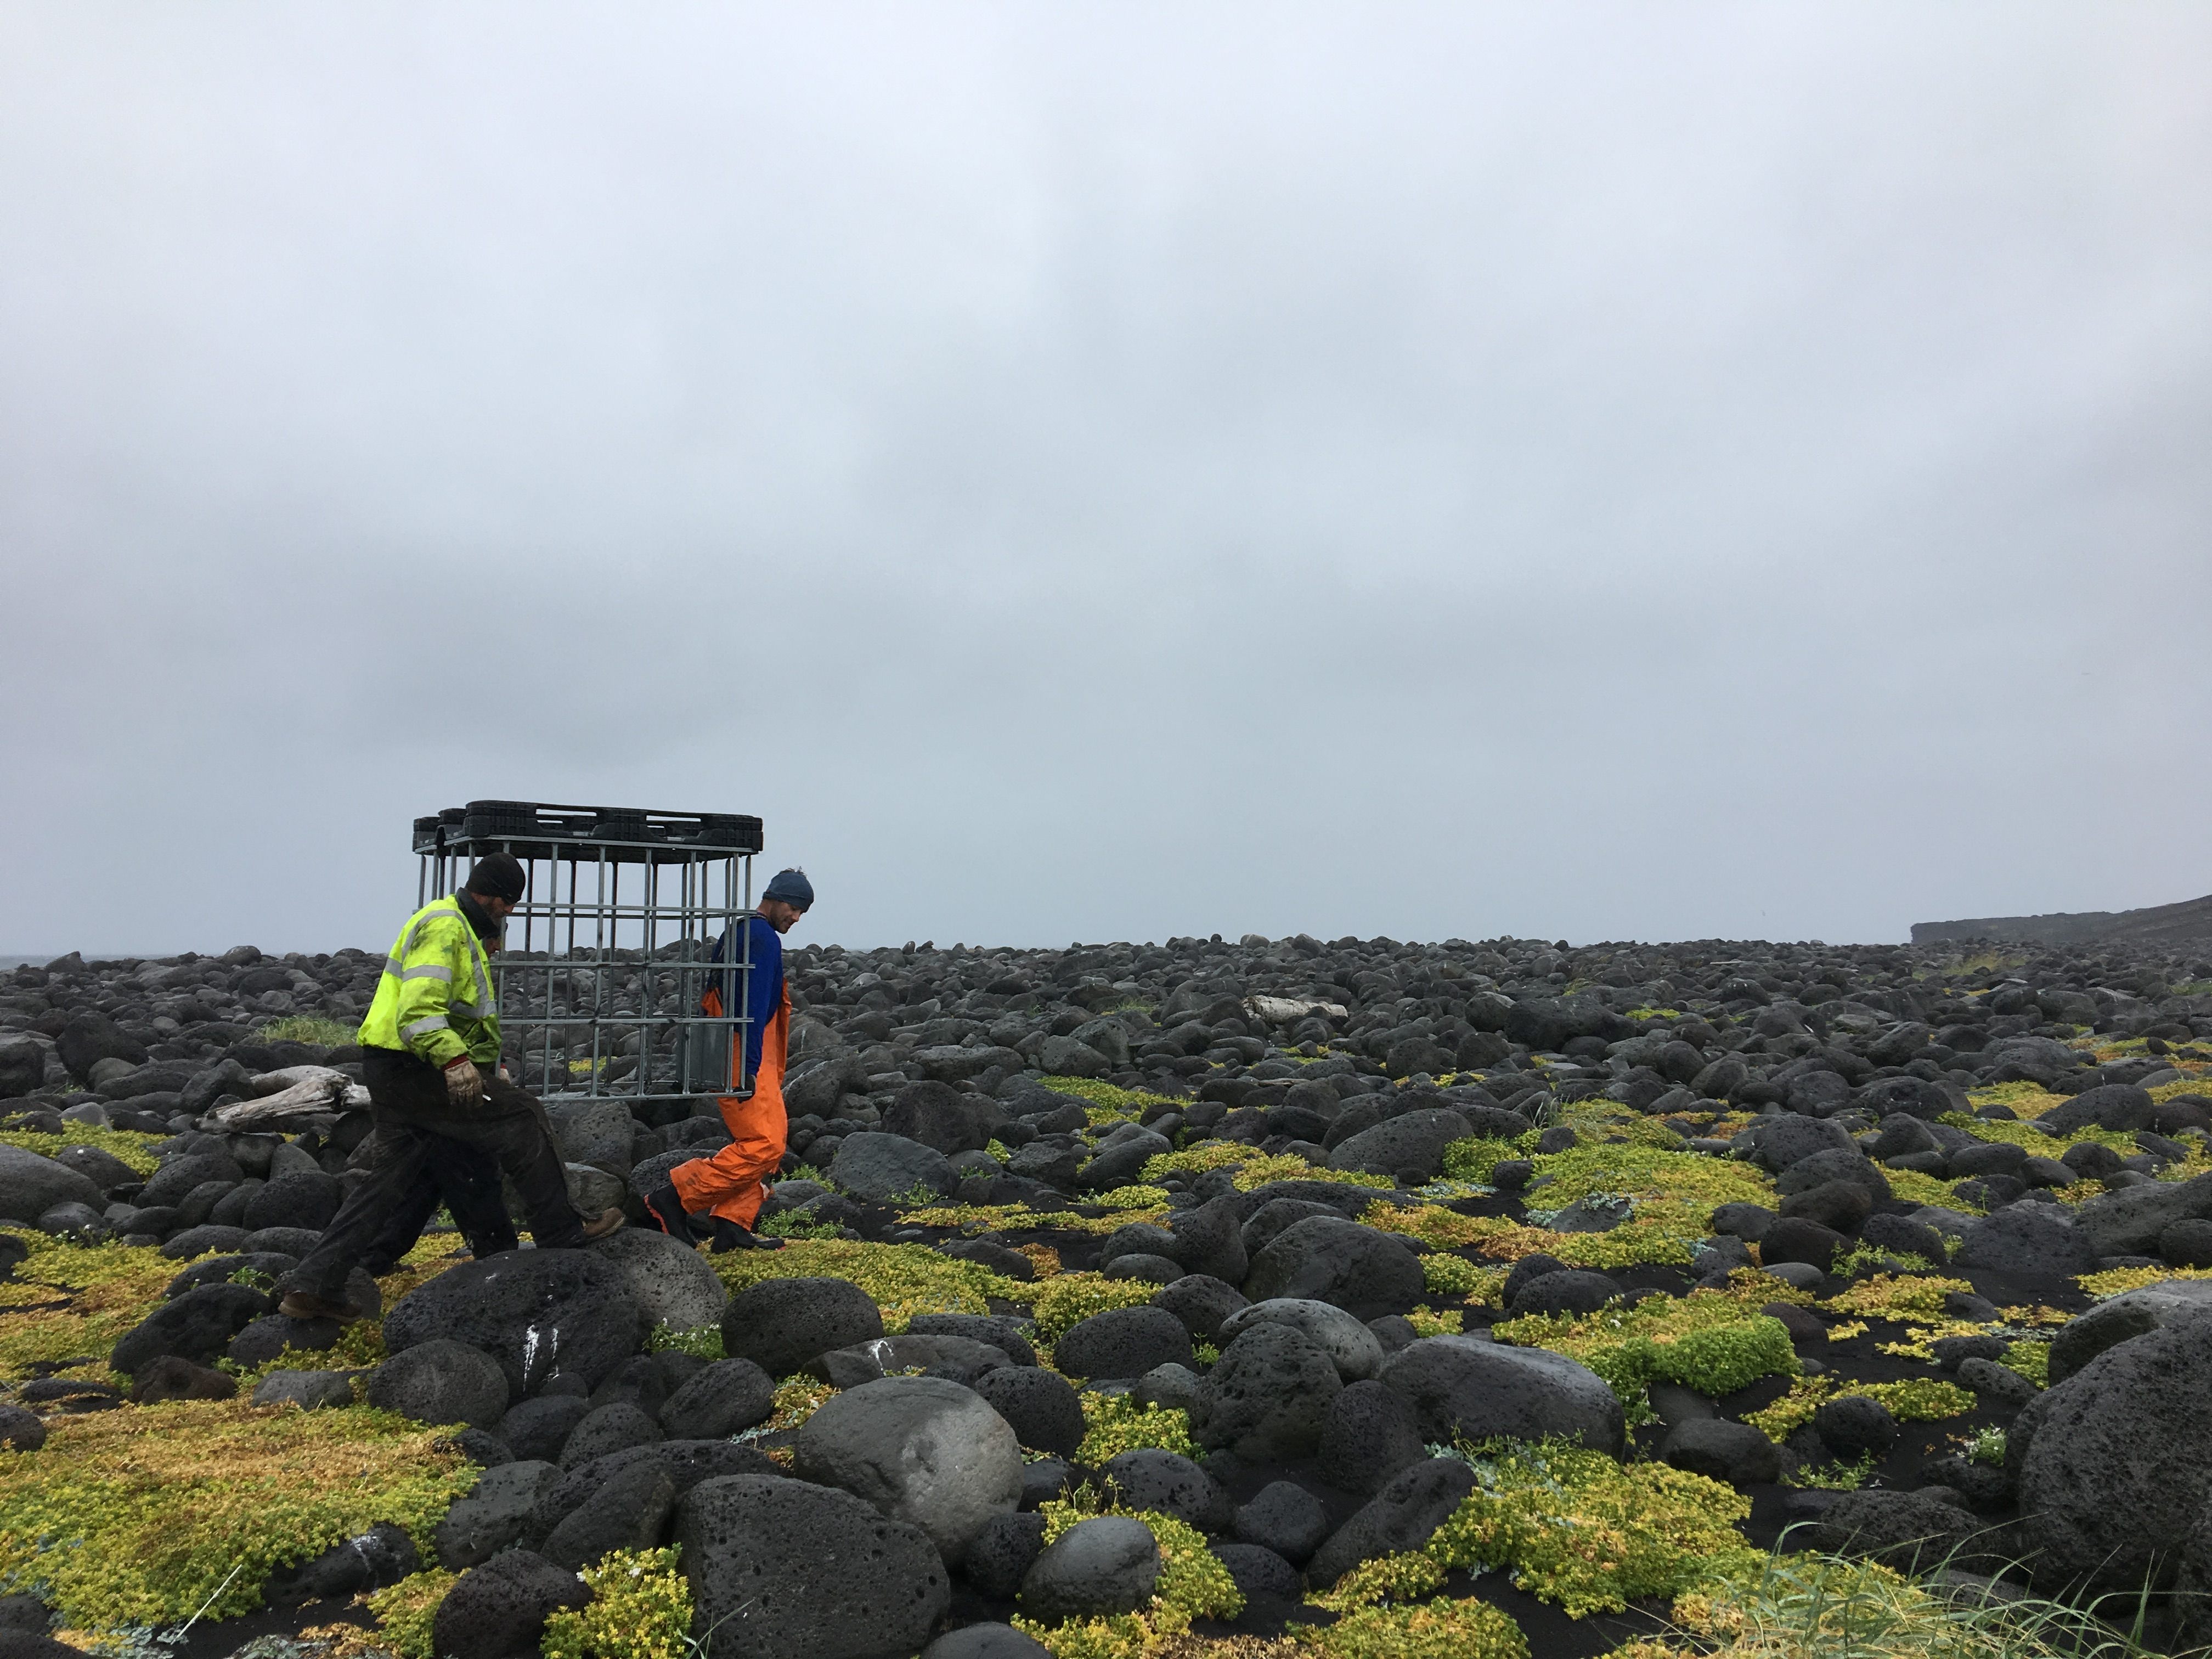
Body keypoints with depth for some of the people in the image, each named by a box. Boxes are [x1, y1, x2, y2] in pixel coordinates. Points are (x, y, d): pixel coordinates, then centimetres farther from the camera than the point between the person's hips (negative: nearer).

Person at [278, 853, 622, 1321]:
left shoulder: (465, 932, 23)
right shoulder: (444, 926, -13)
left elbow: (469, 1014, 31)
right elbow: (420, 1006, -27)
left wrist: (492, 1066, 24)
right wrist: (455, 1059, -36)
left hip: (391, 1071, 11)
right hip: (409, 1067, -11)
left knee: (393, 1177, 13)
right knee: (522, 1118, -7)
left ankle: (312, 1284, 15)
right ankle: (561, 1232, -2)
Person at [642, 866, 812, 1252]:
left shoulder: (737, 933, 20)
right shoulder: (763, 938, -11)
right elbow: (754, 1008, -18)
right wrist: (750, 1069, -22)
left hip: (739, 1058, 11)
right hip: (745, 1058, -11)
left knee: (763, 1139, 13)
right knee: (765, 1144, -13)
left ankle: (732, 1226, 11)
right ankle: (675, 1196, -9)